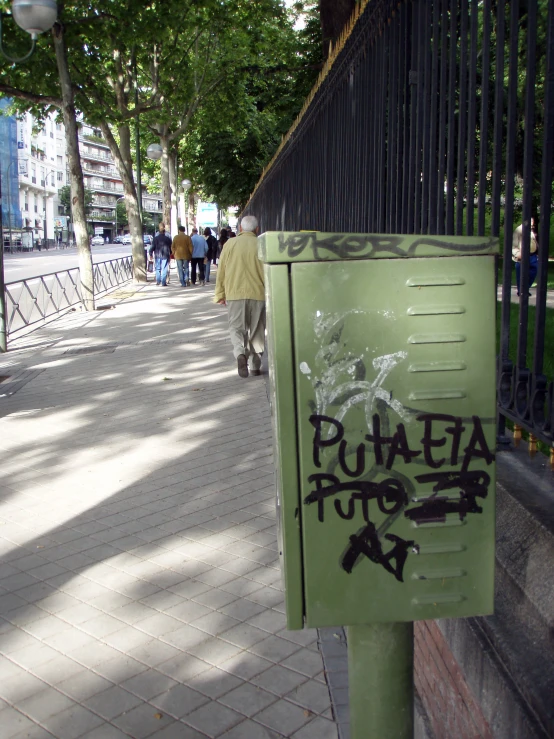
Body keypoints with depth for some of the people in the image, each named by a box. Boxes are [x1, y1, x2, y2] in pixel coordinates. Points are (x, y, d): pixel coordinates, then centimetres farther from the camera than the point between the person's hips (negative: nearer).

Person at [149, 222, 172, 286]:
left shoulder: (156, 238, -3)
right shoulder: (167, 238, -3)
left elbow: (152, 246, -2)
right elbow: (170, 247, 4)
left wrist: (150, 253, 6)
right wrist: (170, 253, 16)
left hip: (158, 255, 1)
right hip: (165, 256, -1)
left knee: (158, 269, 13)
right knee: (164, 269, 0)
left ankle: (158, 281, 13)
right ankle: (163, 282, -4)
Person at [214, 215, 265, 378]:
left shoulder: (230, 244, 1)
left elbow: (221, 271, 3)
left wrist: (220, 294, 11)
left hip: (235, 293, 0)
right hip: (258, 293, 1)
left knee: (236, 328, 7)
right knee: (257, 330, 11)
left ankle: (240, 354, -20)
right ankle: (255, 366, 16)